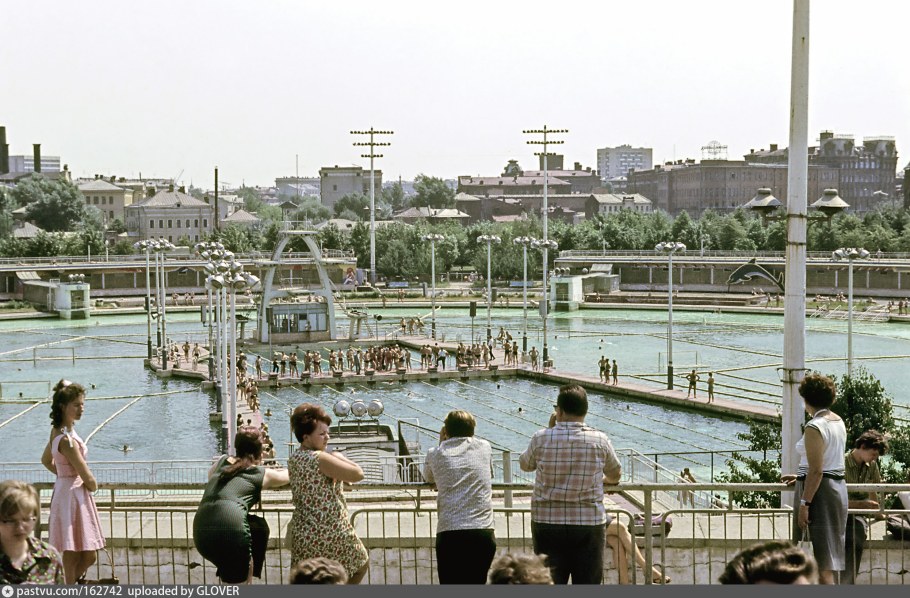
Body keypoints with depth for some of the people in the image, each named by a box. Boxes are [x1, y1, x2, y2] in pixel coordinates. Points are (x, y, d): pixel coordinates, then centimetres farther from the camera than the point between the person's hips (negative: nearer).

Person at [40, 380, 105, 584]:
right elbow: (89, 479, -20)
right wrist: (94, 485, 1)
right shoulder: (67, 440, -23)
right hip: (73, 496, -10)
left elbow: (46, 460, 24)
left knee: (87, 557, 15)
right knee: (72, 557, 0)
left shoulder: (57, 431, 6)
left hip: (65, 490, 10)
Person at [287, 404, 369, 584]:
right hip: (330, 534, -7)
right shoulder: (319, 458, -20)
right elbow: (358, 474, -18)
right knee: (361, 564, 18)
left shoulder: (294, 459, 7)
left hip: (302, 534, 7)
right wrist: (339, 457, -1)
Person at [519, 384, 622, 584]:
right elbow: (615, 475, 14)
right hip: (589, 524, 0)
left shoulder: (541, 438, -6)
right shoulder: (600, 440, -3)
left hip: (547, 523, 0)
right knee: (588, 583, 6)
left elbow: (525, 465, 14)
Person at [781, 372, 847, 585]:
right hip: (838, 486, 9)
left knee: (820, 562, -5)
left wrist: (804, 503, -20)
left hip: (819, 490, -9)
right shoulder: (839, 421, 11)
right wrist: (801, 477, 29)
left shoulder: (814, 427, -17)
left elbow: (816, 471, -22)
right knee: (829, 558, 17)